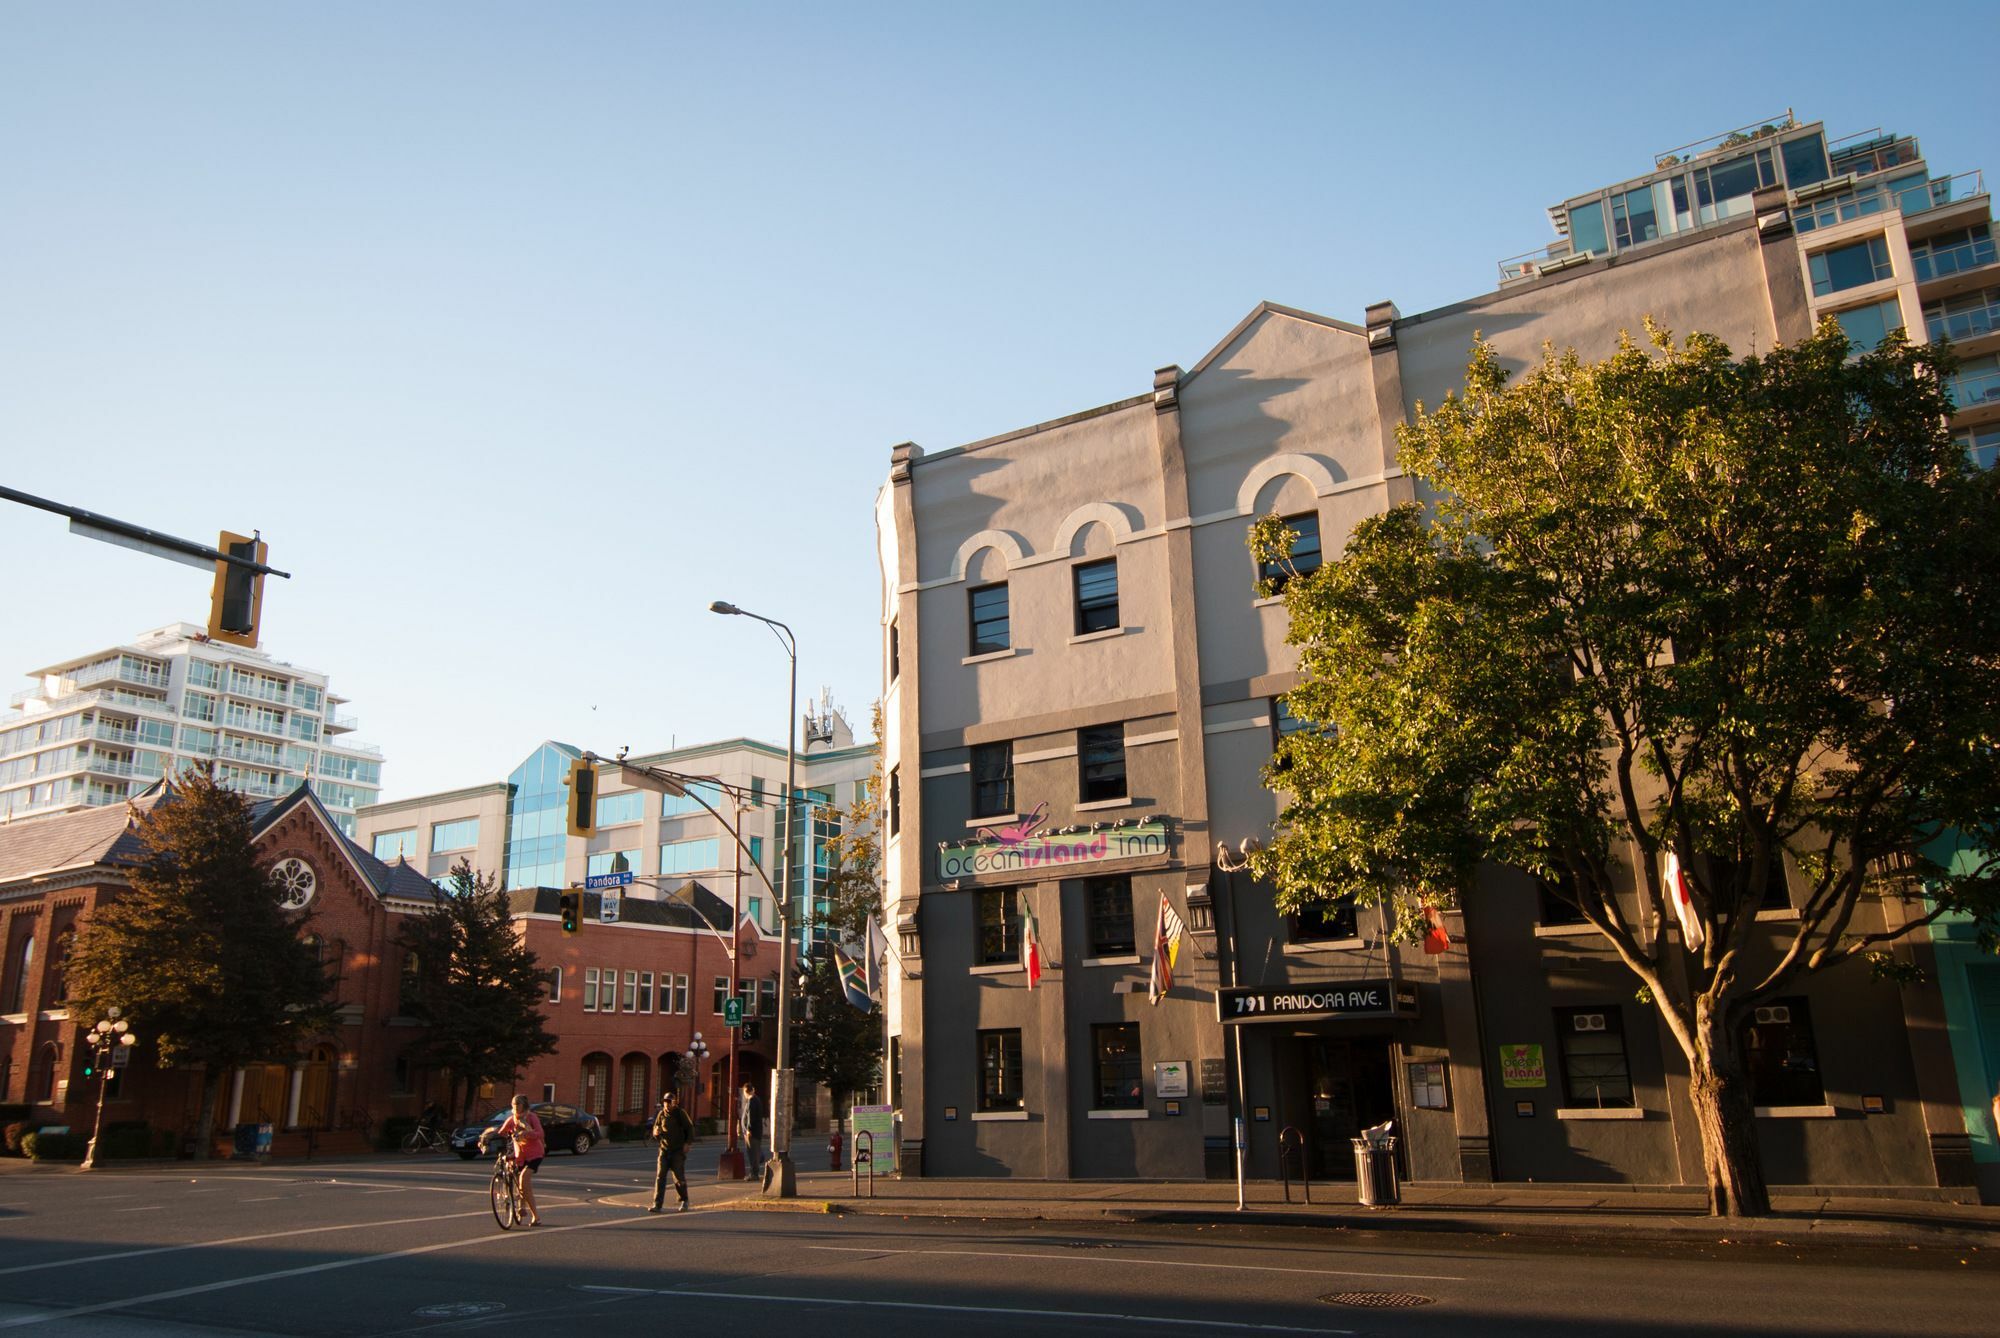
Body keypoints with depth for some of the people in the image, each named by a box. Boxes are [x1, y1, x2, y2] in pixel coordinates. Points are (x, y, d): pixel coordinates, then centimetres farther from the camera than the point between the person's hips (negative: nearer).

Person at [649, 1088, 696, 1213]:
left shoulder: (680, 1113, -3)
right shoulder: (661, 1114, 5)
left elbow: (690, 1128, 1)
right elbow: (655, 1130, 13)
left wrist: (687, 1143, -11)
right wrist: (656, 1132, -11)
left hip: (678, 1151, -3)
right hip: (664, 1150, 3)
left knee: (679, 1178, -2)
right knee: (660, 1176, -7)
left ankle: (684, 1201, 19)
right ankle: (657, 1204, -6)